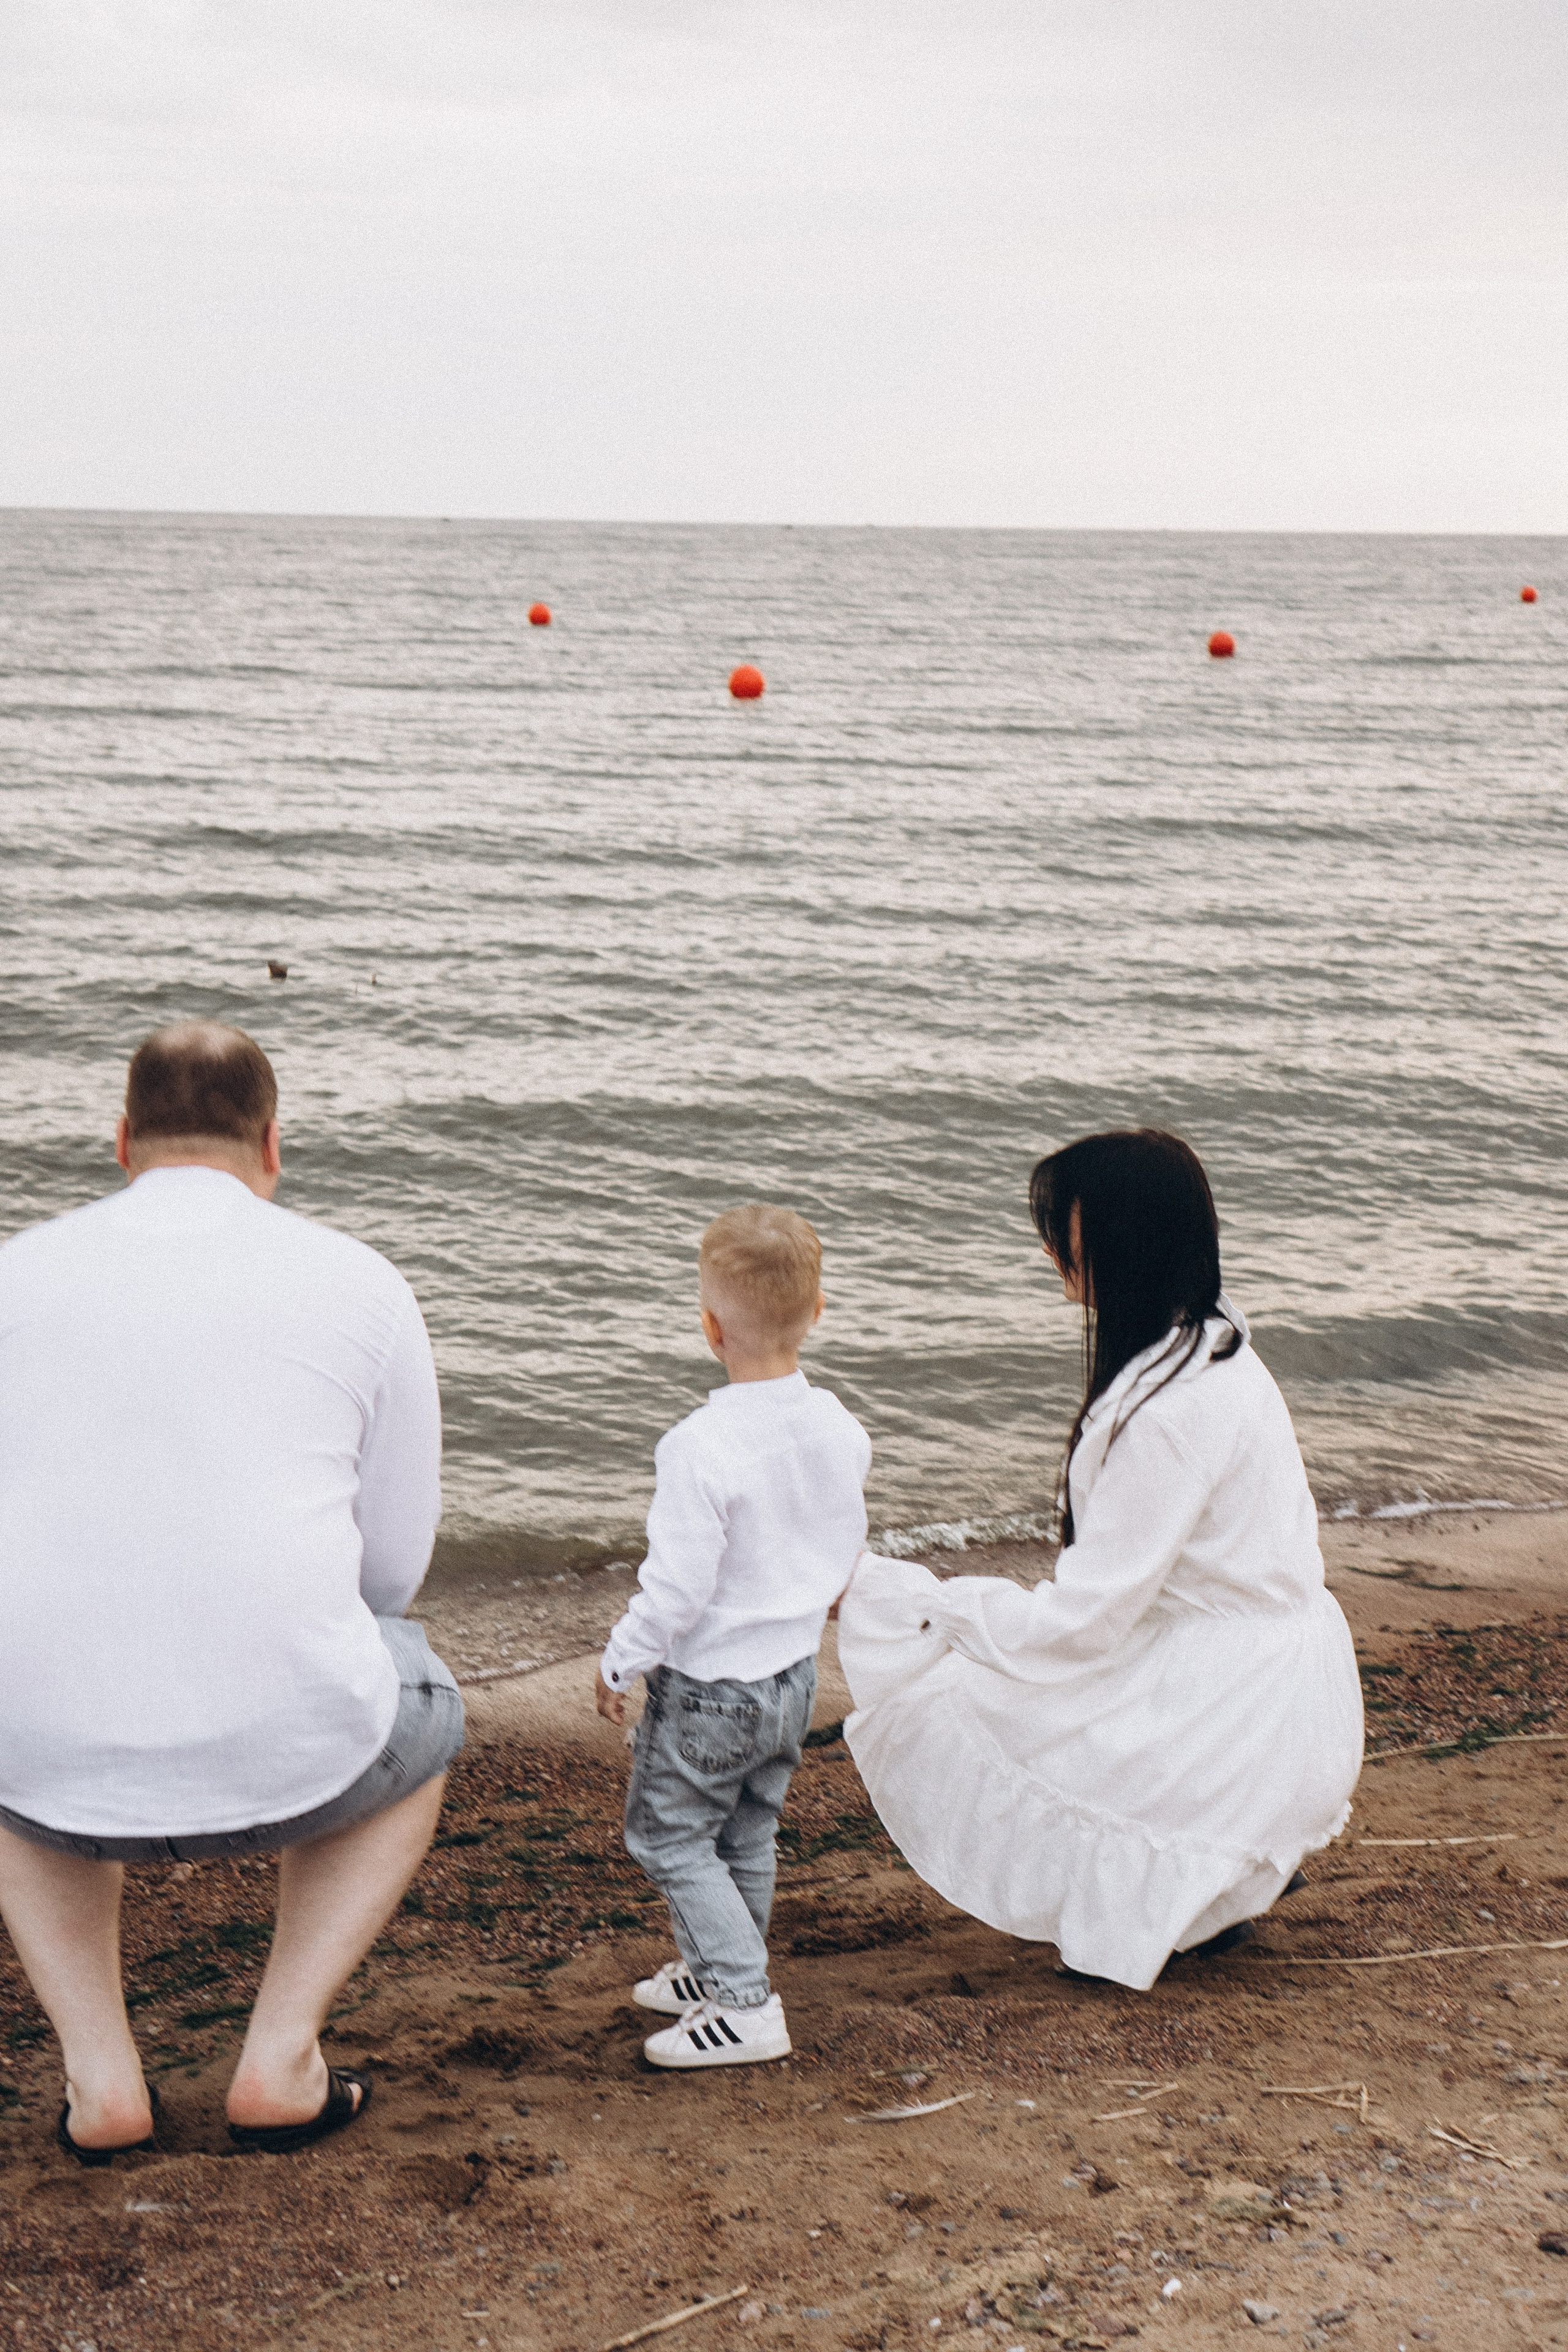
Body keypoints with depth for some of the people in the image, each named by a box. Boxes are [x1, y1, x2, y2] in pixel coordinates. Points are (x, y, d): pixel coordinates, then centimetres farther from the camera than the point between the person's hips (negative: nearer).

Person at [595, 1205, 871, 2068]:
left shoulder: (700, 1447, -28)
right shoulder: (839, 1428, -5)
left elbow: (679, 1586, -25)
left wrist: (620, 1662, -10)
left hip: (709, 1684, -7)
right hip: (795, 1673, 8)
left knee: (668, 1835, 7)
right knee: (746, 1833, 22)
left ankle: (745, 2004, 3)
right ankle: (711, 1969, 38)